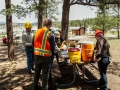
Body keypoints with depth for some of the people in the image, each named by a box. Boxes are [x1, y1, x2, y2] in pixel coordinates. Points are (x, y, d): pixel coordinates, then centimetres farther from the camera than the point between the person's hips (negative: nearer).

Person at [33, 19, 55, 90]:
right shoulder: (50, 34, -12)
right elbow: (53, 47, -7)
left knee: (37, 71, 19)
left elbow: (34, 43, 10)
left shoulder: (37, 32, 3)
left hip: (37, 54, 5)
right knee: (45, 73, 7)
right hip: (46, 56, -5)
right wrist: (53, 53, 12)